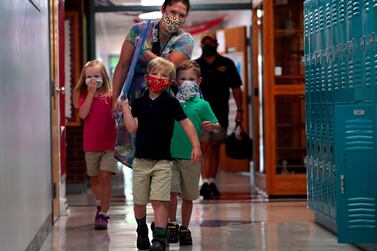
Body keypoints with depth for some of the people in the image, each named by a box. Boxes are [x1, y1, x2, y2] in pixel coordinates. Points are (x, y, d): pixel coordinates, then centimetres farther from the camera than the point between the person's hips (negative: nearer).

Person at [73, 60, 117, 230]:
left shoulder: (110, 95, -4)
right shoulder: (83, 96, 3)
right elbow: (83, 114, -14)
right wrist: (91, 93, -15)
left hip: (109, 144, -3)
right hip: (91, 144, 3)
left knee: (105, 176, -12)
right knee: (94, 178, 15)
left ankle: (103, 214, -9)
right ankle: (100, 205, 38)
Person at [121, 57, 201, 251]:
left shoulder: (171, 102, -3)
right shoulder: (139, 102, 4)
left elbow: (186, 123, -3)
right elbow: (132, 128, -2)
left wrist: (196, 145, -10)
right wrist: (126, 108, -8)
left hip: (162, 160, -3)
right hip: (141, 160, 3)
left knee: (160, 200, -10)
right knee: (139, 201, 9)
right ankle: (142, 230, 34)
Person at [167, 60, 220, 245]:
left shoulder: (202, 105, 1)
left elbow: (217, 127, 4)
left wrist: (211, 126, -17)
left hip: (191, 157, 0)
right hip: (169, 155, 0)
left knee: (188, 196, 8)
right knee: (171, 191, -11)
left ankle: (184, 229, 21)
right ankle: (172, 225, 4)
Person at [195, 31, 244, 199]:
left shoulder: (227, 64, 7)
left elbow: (236, 89, 8)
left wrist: (239, 110, 0)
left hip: (220, 113, 2)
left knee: (215, 149, 9)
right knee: (203, 147, -11)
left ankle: (212, 182, 17)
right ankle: (205, 182, -18)